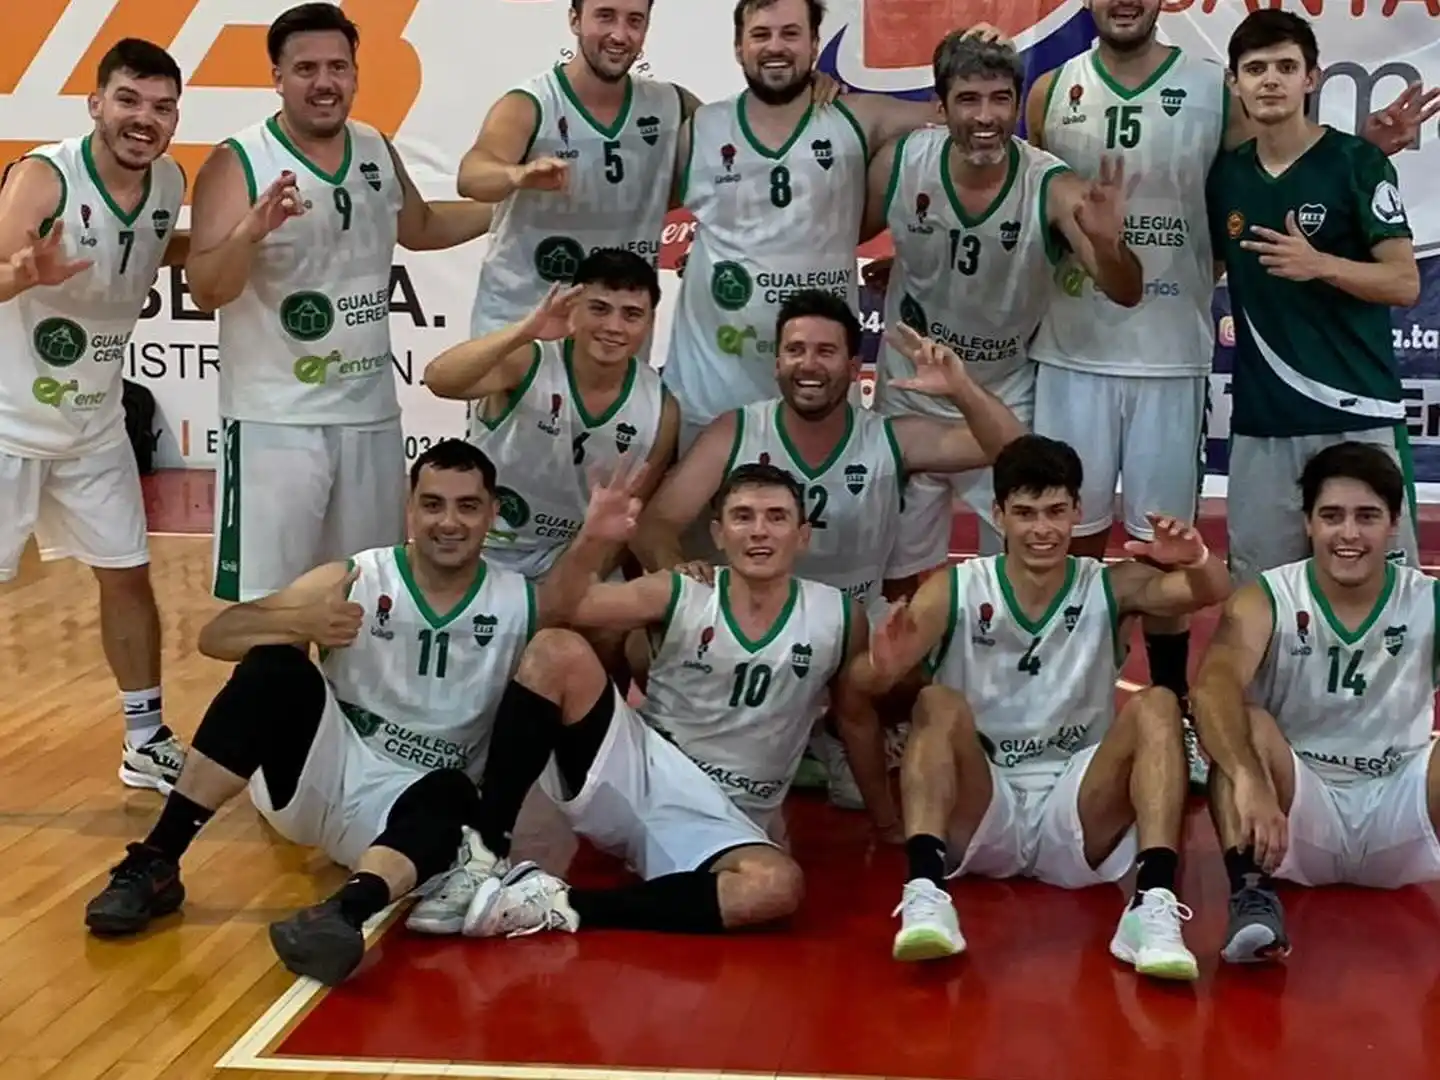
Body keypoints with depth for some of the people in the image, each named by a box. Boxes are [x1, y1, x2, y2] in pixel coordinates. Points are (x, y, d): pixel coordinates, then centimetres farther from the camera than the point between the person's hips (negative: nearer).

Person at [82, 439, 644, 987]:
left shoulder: (519, 604, 1)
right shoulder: (354, 580, -3)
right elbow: (214, 636, -8)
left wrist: (592, 543, -33)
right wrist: (299, 622, -28)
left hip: (415, 802, 0)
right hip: (325, 774, 1)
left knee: (453, 798, -34)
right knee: (275, 666, -26)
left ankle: (346, 912, -62)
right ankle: (155, 863, -26)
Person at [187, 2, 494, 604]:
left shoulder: (378, 151, 7)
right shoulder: (238, 164, -12)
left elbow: (421, 229, 26)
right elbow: (205, 292, -18)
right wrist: (251, 231, -37)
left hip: (371, 413, 6)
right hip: (276, 419, -6)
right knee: (266, 603, -4)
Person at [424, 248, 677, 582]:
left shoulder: (660, 410, -8)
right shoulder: (528, 364, -17)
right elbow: (438, 379, -36)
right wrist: (525, 331, -45)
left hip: (565, 572, 3)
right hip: (473, 557, -3)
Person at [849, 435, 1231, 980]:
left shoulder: (1110, 588, 1)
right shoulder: (956, 591, -3)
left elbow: (1215, 592, -16)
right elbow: (862, 683, -16)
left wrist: (1196, 560, -40)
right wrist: (882, 666, -41)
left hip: (1076, 824, 1)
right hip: (981, 819, -1)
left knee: (1156, 705, -20)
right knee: (940, 704, -25)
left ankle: (1153, 905, -35)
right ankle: (924, 892, -41)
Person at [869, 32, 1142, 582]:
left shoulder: (1052, 188, -23)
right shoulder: (899, 163, -17)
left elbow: (1126, 295, -31)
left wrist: (1107, 245, -50)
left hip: (1006, 404, -2)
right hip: (909, 395, 2)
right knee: (899, 572, 17)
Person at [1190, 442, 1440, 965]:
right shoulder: (1265, 600, -9)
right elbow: (1213, 687, -29)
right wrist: (1249, 781, -48)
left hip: (1397, 812, 1)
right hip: (1299, 811, -1)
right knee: (1248, 726, -29)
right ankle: (1251, 893, -36)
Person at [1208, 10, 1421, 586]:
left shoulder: (1357, 163, -4)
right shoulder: (1224, 174, 10)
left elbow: (1405, 283, -7)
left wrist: (1320, 265, -21)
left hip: (1357, 416, -4)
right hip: (1259, 420, 4)